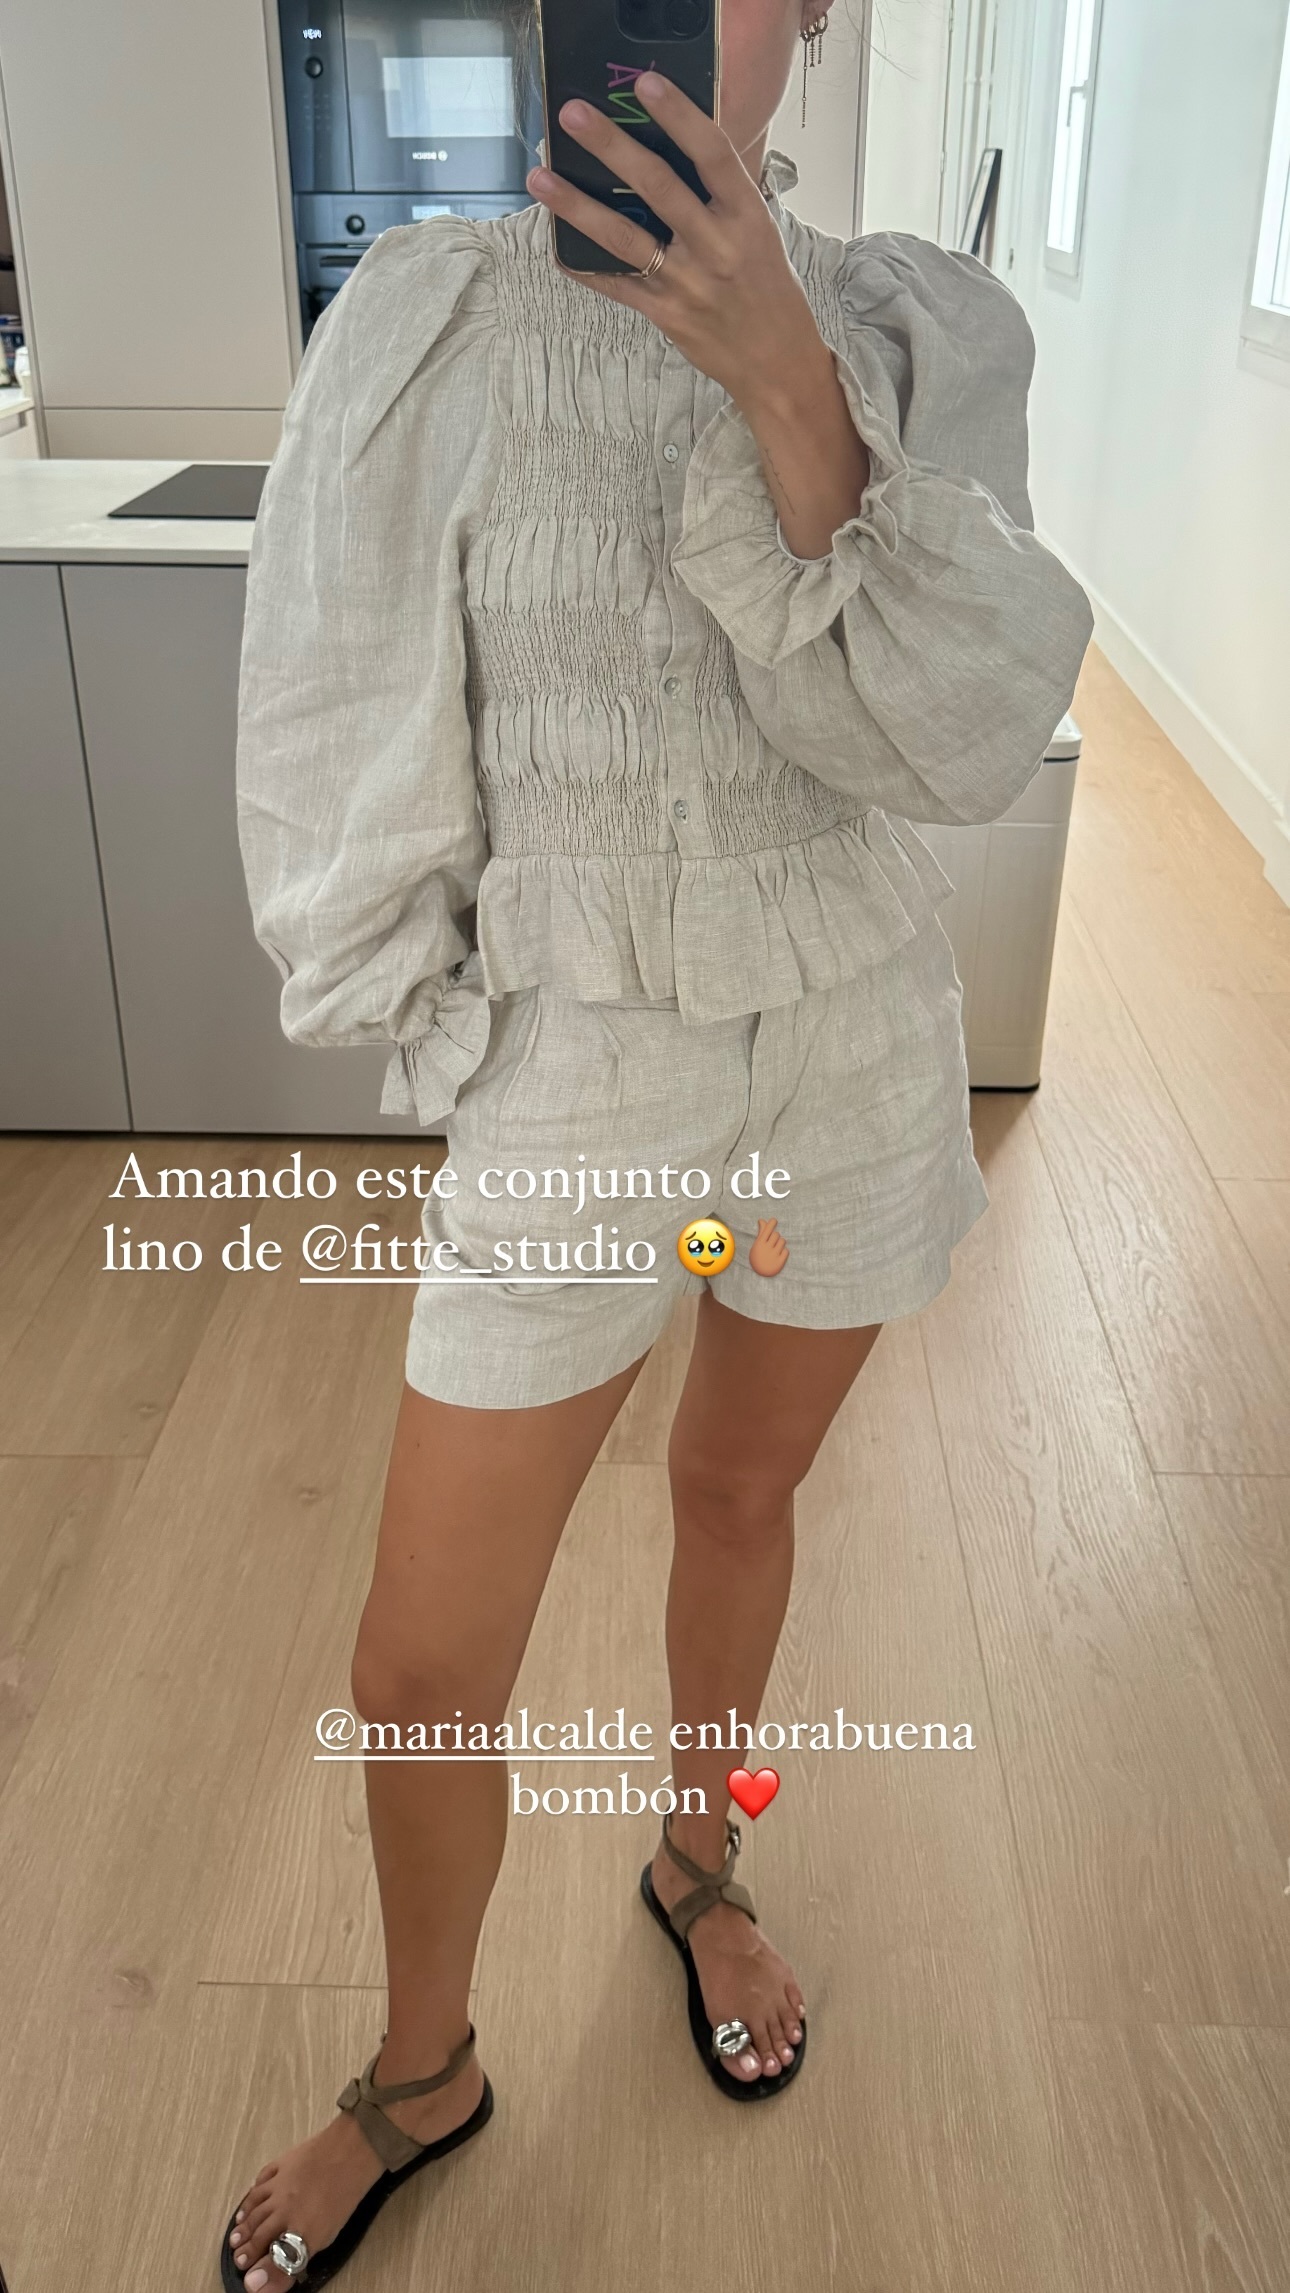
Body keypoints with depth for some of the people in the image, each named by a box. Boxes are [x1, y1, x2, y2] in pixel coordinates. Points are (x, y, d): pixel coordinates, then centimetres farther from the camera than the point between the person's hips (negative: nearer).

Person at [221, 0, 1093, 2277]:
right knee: (421, 1670, 5)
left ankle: (699, 1865, 53)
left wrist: (789, 399, -26)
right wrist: (453, 1061, -8)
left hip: (859, 1040, 2)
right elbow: (350, 762, -5)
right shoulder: (426, 325, -9)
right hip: (575, 1062, -1)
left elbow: (967, 741, -16)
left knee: (742, 1490, 23)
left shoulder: (923, 333, -4)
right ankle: (423, 2074, 36)